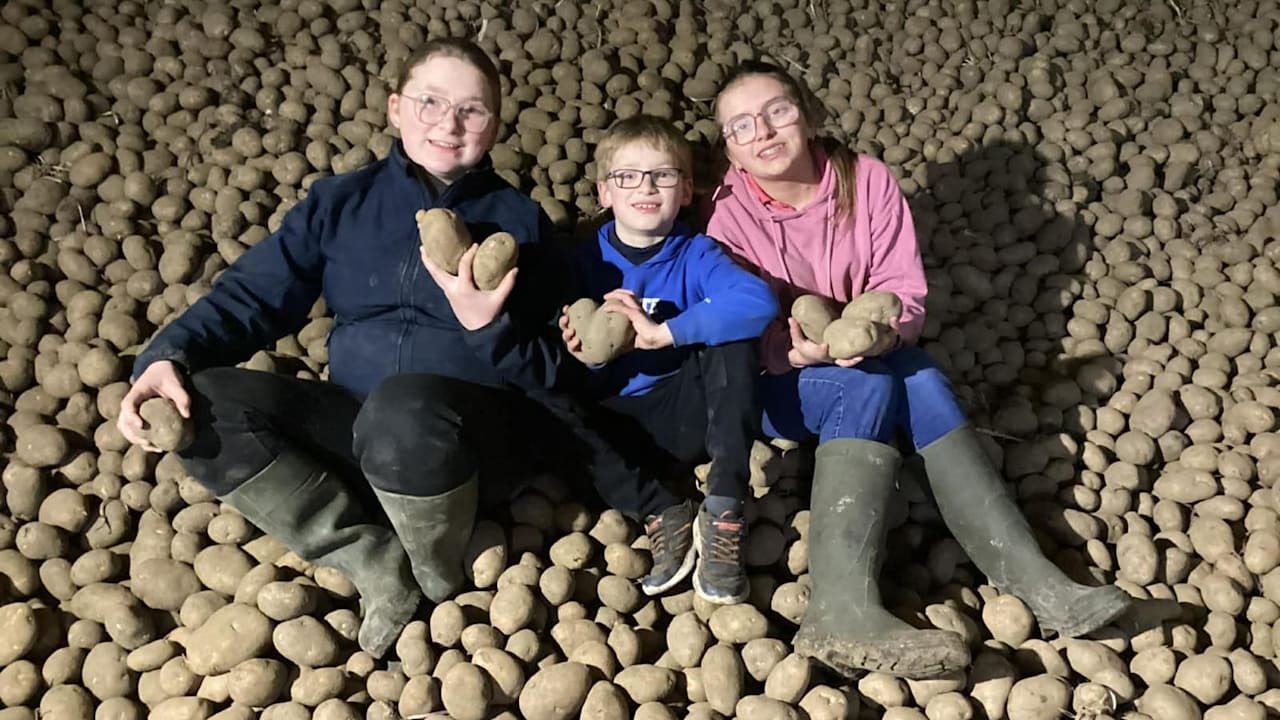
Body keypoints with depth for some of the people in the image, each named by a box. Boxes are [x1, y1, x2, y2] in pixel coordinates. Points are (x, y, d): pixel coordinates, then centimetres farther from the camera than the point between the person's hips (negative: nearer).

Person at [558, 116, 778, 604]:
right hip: (617, 422, 1)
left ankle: (723, 514, -24)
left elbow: (759, 301, -29)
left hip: (686, 413, 0)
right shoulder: (586, 263, -1)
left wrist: (661, 332, -33)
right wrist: (584, 357, -27)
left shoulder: (697, 255, -5)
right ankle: (661, 513, -18)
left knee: (732, 341, -24)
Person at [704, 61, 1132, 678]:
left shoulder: (867, 181, -8)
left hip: (870, 360, 3)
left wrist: (886, 327, -32)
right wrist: (799, 352, -36)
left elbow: (905, 287, -10)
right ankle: (844, 604, -46)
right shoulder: (730, 217, -13)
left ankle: (1029, 577, -32)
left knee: (917, 374, -29)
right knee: (868, 384, -32)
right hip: (775, 381, -3)